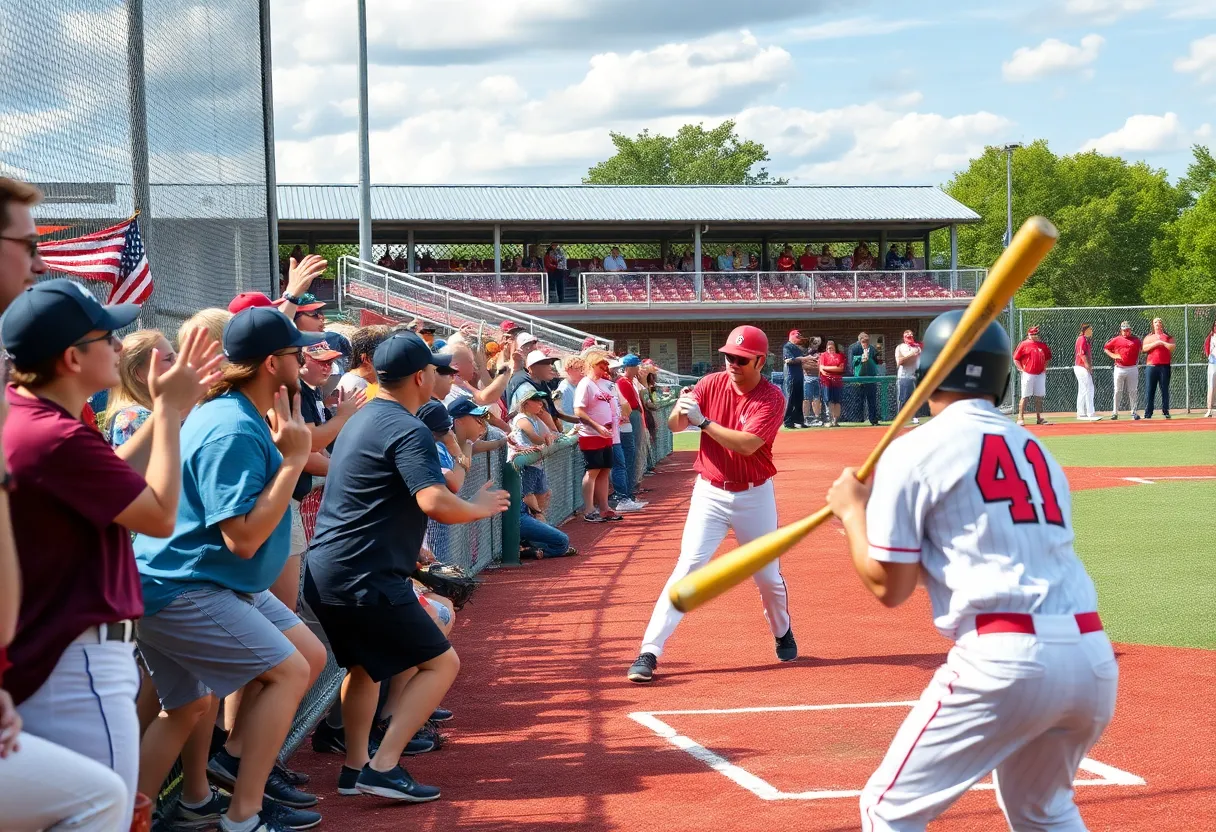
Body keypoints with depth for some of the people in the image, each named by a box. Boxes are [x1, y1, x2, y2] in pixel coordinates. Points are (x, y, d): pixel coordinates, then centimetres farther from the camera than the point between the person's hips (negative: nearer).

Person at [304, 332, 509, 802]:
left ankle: (355, 768, 26)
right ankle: (383, 767, -10)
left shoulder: (361, 419, 16)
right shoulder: (408, 430, -14)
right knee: (440, 662, -1)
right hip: (366, 579, -10)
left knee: (364, 664, 27)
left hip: (325, 573, 10)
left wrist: (406, 544, 36)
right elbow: (436, 503, -27)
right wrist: (481, 507, -9)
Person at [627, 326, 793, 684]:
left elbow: (747, 444, -26)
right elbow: (674, 425, -8)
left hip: (755, 496, -1)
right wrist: (681, 410, -31)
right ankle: (649, 652, -15)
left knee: (768, 576, 12)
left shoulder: (772, 398, -13)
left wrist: (703, 421, -28)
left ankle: (783, 633, 43)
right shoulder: (712, 384, -3)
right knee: (687, 568, -12)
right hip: (710, 493, 1)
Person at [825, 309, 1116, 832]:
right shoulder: (1039, 452, 21)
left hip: (1003, 659, -7)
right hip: (1094, 656, 7)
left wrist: (852, 512, 19)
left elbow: (889, 587, 4)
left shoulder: (912, 451, 3)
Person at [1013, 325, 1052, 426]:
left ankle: (1039, 418, 14)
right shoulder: (1023, 345, -2)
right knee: (1025, 396, -6)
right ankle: (1020, 418, -3)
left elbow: (1047, 357, 25)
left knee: (1039, 397, 7)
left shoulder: (1042, 345, 12)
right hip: (1028, 374, -5)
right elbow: (1016, 359, -1)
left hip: (1040, 374, 5)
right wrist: (1021, 369, -9)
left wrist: (1044, 368, 12)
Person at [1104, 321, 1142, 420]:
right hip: (1119, 368, -1)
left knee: (1132, 392, 2)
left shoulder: (1136, 340, 10)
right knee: (1118, 391, 2)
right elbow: (1106, 348, 11)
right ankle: (1115, 412, 6)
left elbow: (1139, 352, 19)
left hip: (1132, 369, 1)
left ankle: (1134, 412, 5)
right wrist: (1113, 356, -4)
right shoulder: (1116, 340, 5)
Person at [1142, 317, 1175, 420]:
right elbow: (1144, 348, -2)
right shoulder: (1149, 337, 14)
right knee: (1150, 390, -3)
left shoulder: (1168, 336, 12)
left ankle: (1165, 411, 6)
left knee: (1165, 389, 1)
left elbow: (1172, 347, -4)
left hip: (1165, 366, 0)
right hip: (1152, 366, 0)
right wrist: (1155, 343, -10)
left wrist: (1162, 342, -9)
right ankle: (1148, 413, -3)